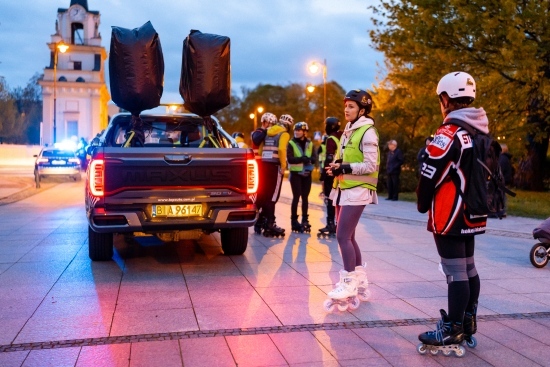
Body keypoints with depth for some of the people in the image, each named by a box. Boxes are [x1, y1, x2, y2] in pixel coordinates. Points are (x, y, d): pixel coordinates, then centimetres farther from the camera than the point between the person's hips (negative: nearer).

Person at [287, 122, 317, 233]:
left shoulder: (310, 144, 8)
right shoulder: (291, 144, -3)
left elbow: (314, 158, -1)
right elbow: (290, 159, -15)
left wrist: (307, 159, -22)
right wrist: (302, 159, -25)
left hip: (307, 174, 3)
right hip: (295, 174, -3)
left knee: (305, 197, 8)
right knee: (296, 197, -6)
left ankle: (305, 220, 15)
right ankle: (294, 221, 1)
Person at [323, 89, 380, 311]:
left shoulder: (367, 132, -9)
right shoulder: (348, 131, 17)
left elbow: (371, 166, -16)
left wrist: (346, 168, -22)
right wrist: (335, 167, 3)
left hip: (357, 190, -9)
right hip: (344, 189, 9)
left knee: (342, 236, -12)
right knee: (348, 237, 12)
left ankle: (349, 284, -3)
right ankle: (359, 283, 23)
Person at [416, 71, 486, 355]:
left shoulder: (449, 133, -18)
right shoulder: (482, 132, 10)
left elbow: (429, 176, -16)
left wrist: (423, 205, 0)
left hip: (450, 215, -9)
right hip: (473, 214, 9)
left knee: (455, 272, -3)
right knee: (469, 268, 16)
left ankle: (452, 331, 6)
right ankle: (468, 323, 27)